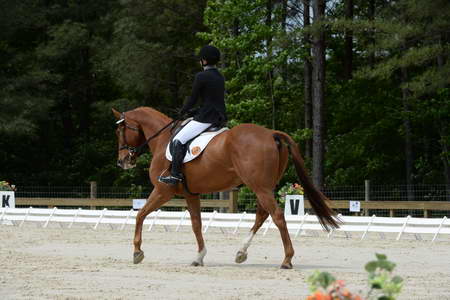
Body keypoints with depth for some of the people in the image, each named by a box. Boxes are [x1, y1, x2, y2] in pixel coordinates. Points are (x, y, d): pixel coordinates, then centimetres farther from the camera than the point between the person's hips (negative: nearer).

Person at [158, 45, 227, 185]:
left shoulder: (201, 77, -12)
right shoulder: (220, 78, 13)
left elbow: (193, 99, -7)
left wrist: (183, 111, 12)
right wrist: (195, 112, 21)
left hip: (205, 118, -9)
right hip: (219, 118, 9)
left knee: (179, 140, -6)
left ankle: (175, 174, -12)